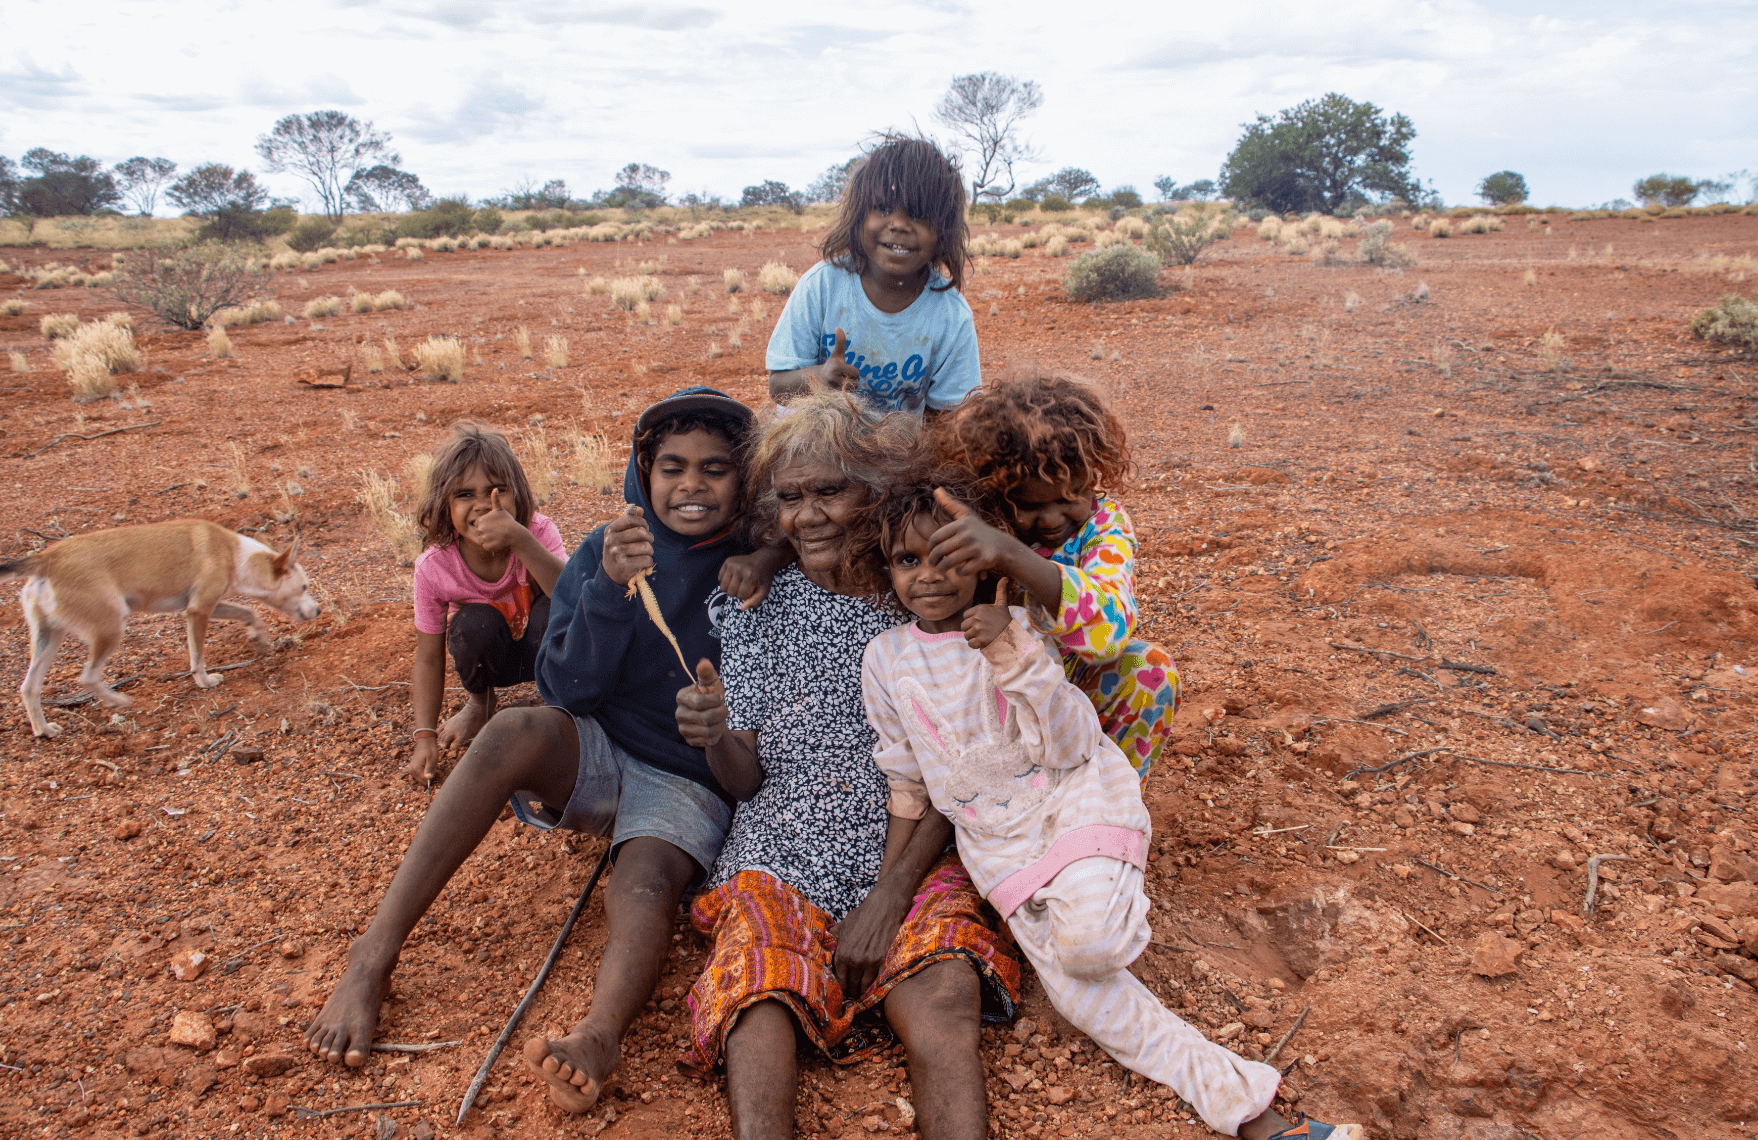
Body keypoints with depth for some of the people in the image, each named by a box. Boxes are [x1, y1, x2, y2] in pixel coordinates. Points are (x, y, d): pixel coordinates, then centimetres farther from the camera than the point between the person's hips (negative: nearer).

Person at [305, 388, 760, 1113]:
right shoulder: (607, 549, -1)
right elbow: (568, 689, -8)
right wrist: (609, 587, -25)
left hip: (692, 785, -1)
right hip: (595, 756, 2)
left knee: (645, 883, -33)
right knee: (515, 731, -29)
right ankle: (373, 958, -29)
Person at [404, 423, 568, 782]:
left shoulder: (538, 532, -26)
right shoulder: (433, 567, -22)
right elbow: (428, 658, -14)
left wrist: (520, 540, -56)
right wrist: (425, 736, -22)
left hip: (545, 650, -1)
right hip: (488, 656, 1)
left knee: (553, 610, -34)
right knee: (475, 622, -33)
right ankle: (479, 701, 1)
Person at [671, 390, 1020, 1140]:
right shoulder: (759, 609, 8)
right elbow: (747, 780, 7)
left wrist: (889, 895, -12)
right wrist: (717, 739, -17)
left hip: (910, 855, -1)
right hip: (782, 856, 2)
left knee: (940, 994, -30)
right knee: (758, 994, -29)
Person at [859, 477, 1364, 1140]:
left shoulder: (1014, 628, -9)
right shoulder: (885, 660, 0)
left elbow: (1069, 747, -17)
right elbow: (904, 768, 16)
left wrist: (1014, 655, -27)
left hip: (1071, 796, -3)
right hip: (993, 834, 3)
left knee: (1088, 942, -31)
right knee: (1077, 994, -11)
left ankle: (1117, 905, 6)